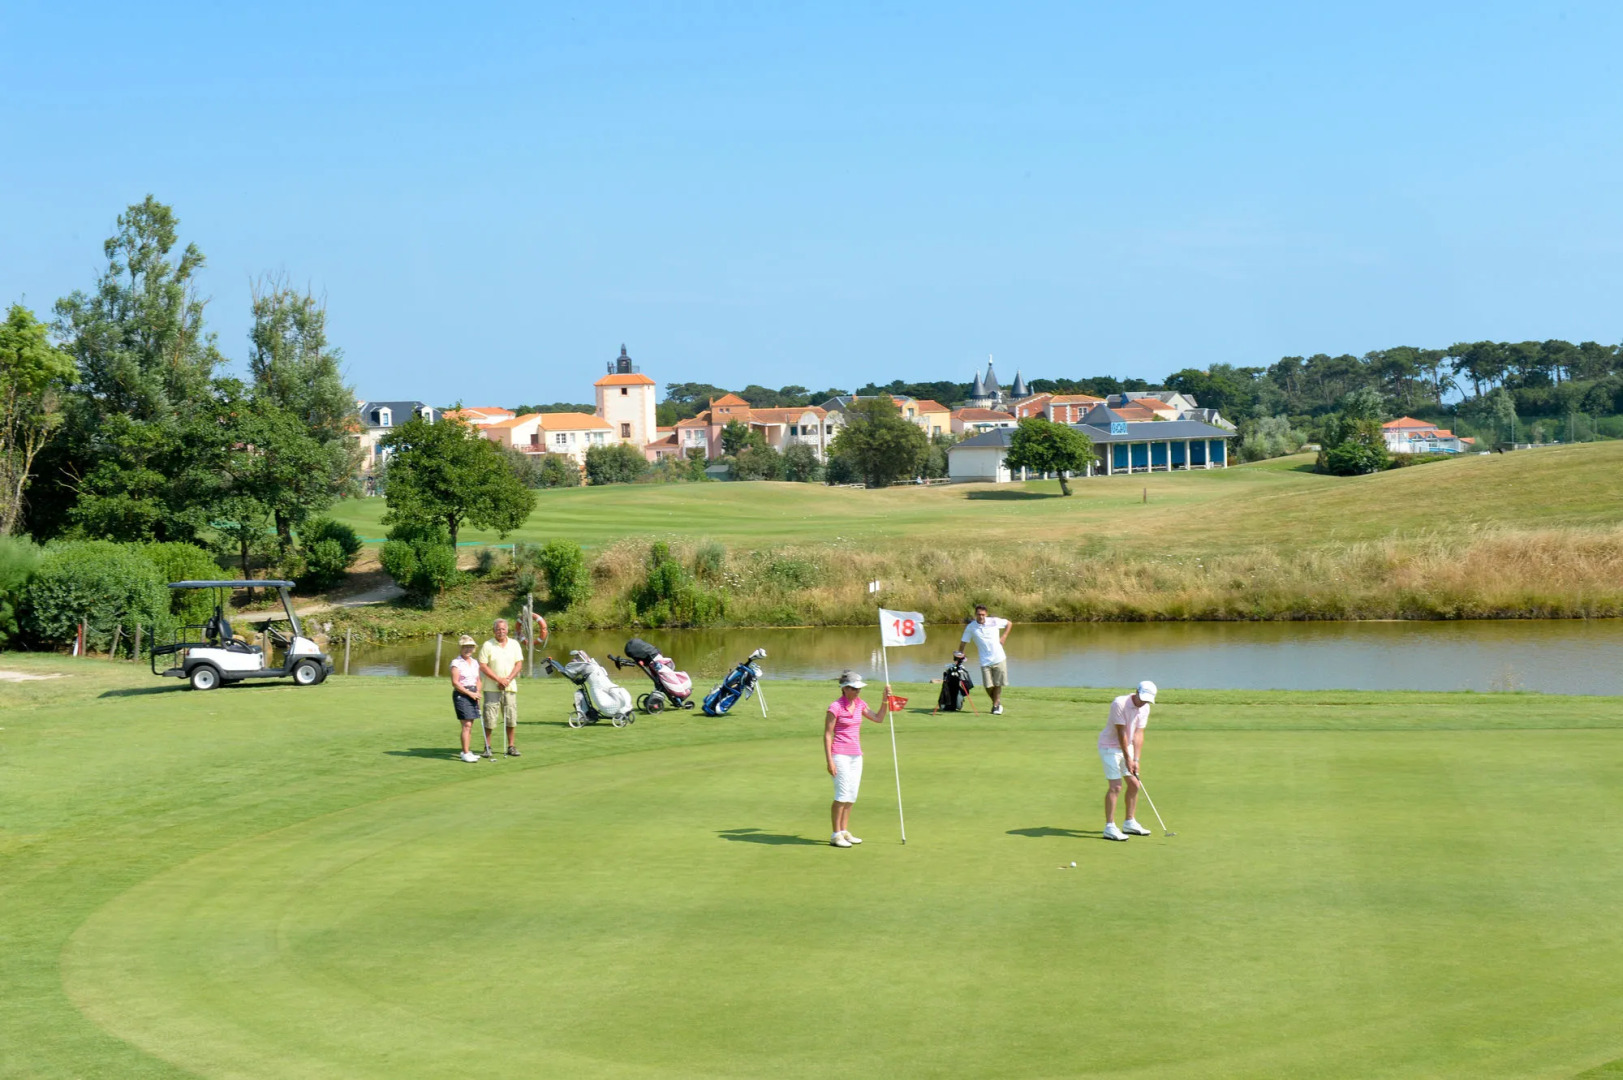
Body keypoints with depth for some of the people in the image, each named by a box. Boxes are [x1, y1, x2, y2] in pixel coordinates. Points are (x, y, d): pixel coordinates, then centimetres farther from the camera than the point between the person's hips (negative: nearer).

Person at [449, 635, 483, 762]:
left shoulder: (475, 662, 13)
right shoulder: (456, 662, -8)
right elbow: (455, 682, -13)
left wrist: (477, 692, 0)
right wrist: (469, 693, -14)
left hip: (473, 694, 7)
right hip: (461, 695, -7)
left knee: (470, 725, 9)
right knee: (466, 725, -13)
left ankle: (466, 751, 18)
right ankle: (466, 753, -13)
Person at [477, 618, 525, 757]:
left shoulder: (514, 644, 8)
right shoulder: (487, 645, -1)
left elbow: (519, 664, 5)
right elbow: (482, 666, -6)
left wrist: (508, 679, -9)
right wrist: (499, 679, -12)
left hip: (510, 687, 3)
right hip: (492, 688, -3)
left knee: (511, 718, 3)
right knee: (490, 719, -4)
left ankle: (511, 746, 11)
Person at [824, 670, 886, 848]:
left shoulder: (860, 704, 8)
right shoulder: (835, 707, -12)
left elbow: (878, 719, 16)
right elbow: (827, 734, -10)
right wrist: (829, 761, -14)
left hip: (856, 755, 7)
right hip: (840, 755, -7)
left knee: (852, 795, 9)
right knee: (842, 795, -8)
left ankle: (844, 831, 18)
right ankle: (836, 835, -1)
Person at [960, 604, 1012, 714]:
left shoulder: (994, 621, -1)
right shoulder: (970, 627, -2)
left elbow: (1009, 624, 14)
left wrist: (1004, 636, 4)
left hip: (999, 658, 0)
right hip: (985, 661, 0)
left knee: (998, 684, 2)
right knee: (988, 685, -5)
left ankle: (996, 705, 16)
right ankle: (997, 703, 18)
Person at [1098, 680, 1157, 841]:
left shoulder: (1145, 708, -3)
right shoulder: (1119, 704, -25)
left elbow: (1138, 734, -3)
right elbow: (1121, 733, -23)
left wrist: (1136, 760, -10)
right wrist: (1127, 758, -20)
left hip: (1127, 746, 8)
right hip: (1110, 747, -8)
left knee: (1134, 784, 8)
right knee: (1115, 786, -14)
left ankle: (1129, 823, 20)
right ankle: (1109, 827, -12)